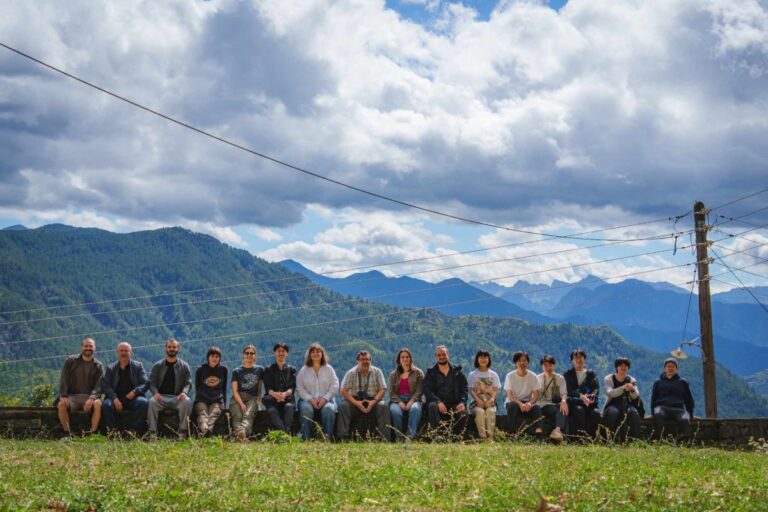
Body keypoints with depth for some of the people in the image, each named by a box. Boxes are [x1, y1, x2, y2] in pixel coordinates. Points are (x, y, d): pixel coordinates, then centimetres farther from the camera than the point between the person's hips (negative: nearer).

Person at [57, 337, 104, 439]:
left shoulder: (98, 366, 7)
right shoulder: (70, 361, 9)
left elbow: (98, 386, -3)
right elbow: (63, 380, 1)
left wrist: (91, 398, -23)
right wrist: (63, 396, -16)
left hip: (89, 397, -1)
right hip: (72, 396, 1)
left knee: (98, 404, -34)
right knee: (61, 404, -32)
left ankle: (93, 432, -28)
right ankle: (67, 433, -23)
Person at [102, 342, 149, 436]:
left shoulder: (138, 366, 13)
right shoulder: (110, 367, 15)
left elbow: (146, 383, 4)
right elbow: (105, 386, 5)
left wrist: (135, 391, -16)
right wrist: (115, 399, -14)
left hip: (133, 397, 0)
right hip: (116, 398, 0)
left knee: (143, 403, -33)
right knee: (106, 404, -32)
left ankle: (136, 432, -28)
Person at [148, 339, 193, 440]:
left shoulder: (184, 366, 13)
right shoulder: (158, 366, 14)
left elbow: (188, 383, 6)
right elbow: (152, 382, 9)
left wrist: (184, 392, -16)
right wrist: (155, 393, -13)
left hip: (177, 397, 0)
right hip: (161, 397, 0)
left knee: (187, 402, -34)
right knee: (152, 402, -34)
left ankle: (182, 431, -29)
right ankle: (153, 432, -31)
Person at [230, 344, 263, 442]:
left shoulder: (259, 370, 20)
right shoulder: (237, 371, 15)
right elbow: (235, 391, 5)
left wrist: (258, 401, 1)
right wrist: (242, 404, -11)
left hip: (252, 398, 0)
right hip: (237, 398, 0)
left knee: (248, 415, -34)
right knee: (237, 416, -33)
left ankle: (243, 431, -64)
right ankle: (239, 434, -60)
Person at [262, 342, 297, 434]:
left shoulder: (291, 369, 20)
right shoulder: (269, 370, 19)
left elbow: (292, 387, 5)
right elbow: (268, 387, 5)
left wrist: (285, 394, -19)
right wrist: (275, 394, -20)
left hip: (287, 397, 0)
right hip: (272, 399, 0)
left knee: (289, 407, -36)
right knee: (272, 410, -36)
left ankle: (287, 431, -50)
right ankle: (285, 432, -54)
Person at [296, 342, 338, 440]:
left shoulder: (328, 369, 12)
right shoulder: (304, 370, 12)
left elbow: (335, 386, 5)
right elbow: (300, 388, 4)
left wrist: (325, 398, -10)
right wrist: (310, 399, -12)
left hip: (326, 400, 0)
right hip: (308, 400, 0)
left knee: (328, 409, -34)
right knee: (306, 409, -34)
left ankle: (327, 437, -33)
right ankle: (306, 438, -34)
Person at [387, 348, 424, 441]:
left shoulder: (418, 373, 12)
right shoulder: (393, 375, 18)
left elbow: (419, 391, 2)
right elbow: (391, 392, 8)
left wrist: (411, 402, -15)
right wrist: (400, 403, -11)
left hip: (413, 399, -1)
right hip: (397, 400, 1)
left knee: (415, 409, -37)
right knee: (395, 410, -35)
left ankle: (410, 436, -43)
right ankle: (399, 437, -31)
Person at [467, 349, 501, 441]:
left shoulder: (493, 375, 16)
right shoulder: (472, 374, 12)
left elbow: (495, 389, 6)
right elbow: (471, 389, 2)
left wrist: (492, 398, -16)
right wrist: (478, 399, -17)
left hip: (490, 402, 1)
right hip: (477, 402, -1)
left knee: (491, 411, -34)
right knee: (480, 411, -35)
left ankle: (490, 436, -37)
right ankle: (482, 436, -37)